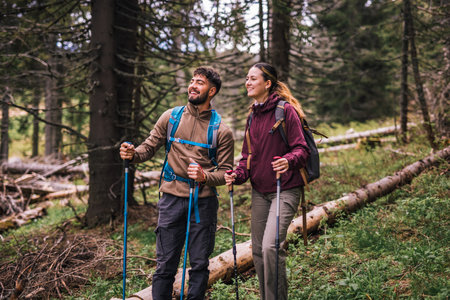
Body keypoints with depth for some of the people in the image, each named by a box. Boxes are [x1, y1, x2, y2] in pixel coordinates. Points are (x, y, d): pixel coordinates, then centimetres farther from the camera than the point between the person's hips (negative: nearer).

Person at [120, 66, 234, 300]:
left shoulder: (222, 131, 1)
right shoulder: (171, 117, 6)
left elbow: (226, 172, 0)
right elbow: (150, 147, 9)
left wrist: (205, 177, -20)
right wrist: (132, 154, -12)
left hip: (203, 202, -1)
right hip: (171, 199, 1)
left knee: (199, 265, 7)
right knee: (165, 265, 3)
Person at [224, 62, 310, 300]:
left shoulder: (286, 110, -10)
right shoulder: (252, 115, 12)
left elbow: (302, 149, -13)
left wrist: (289, 161, -35)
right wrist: (237, 175, -4)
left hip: (284, 190, -7)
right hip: (259, 191, 7)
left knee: (271, 247, -20)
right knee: (258, 250, 9)